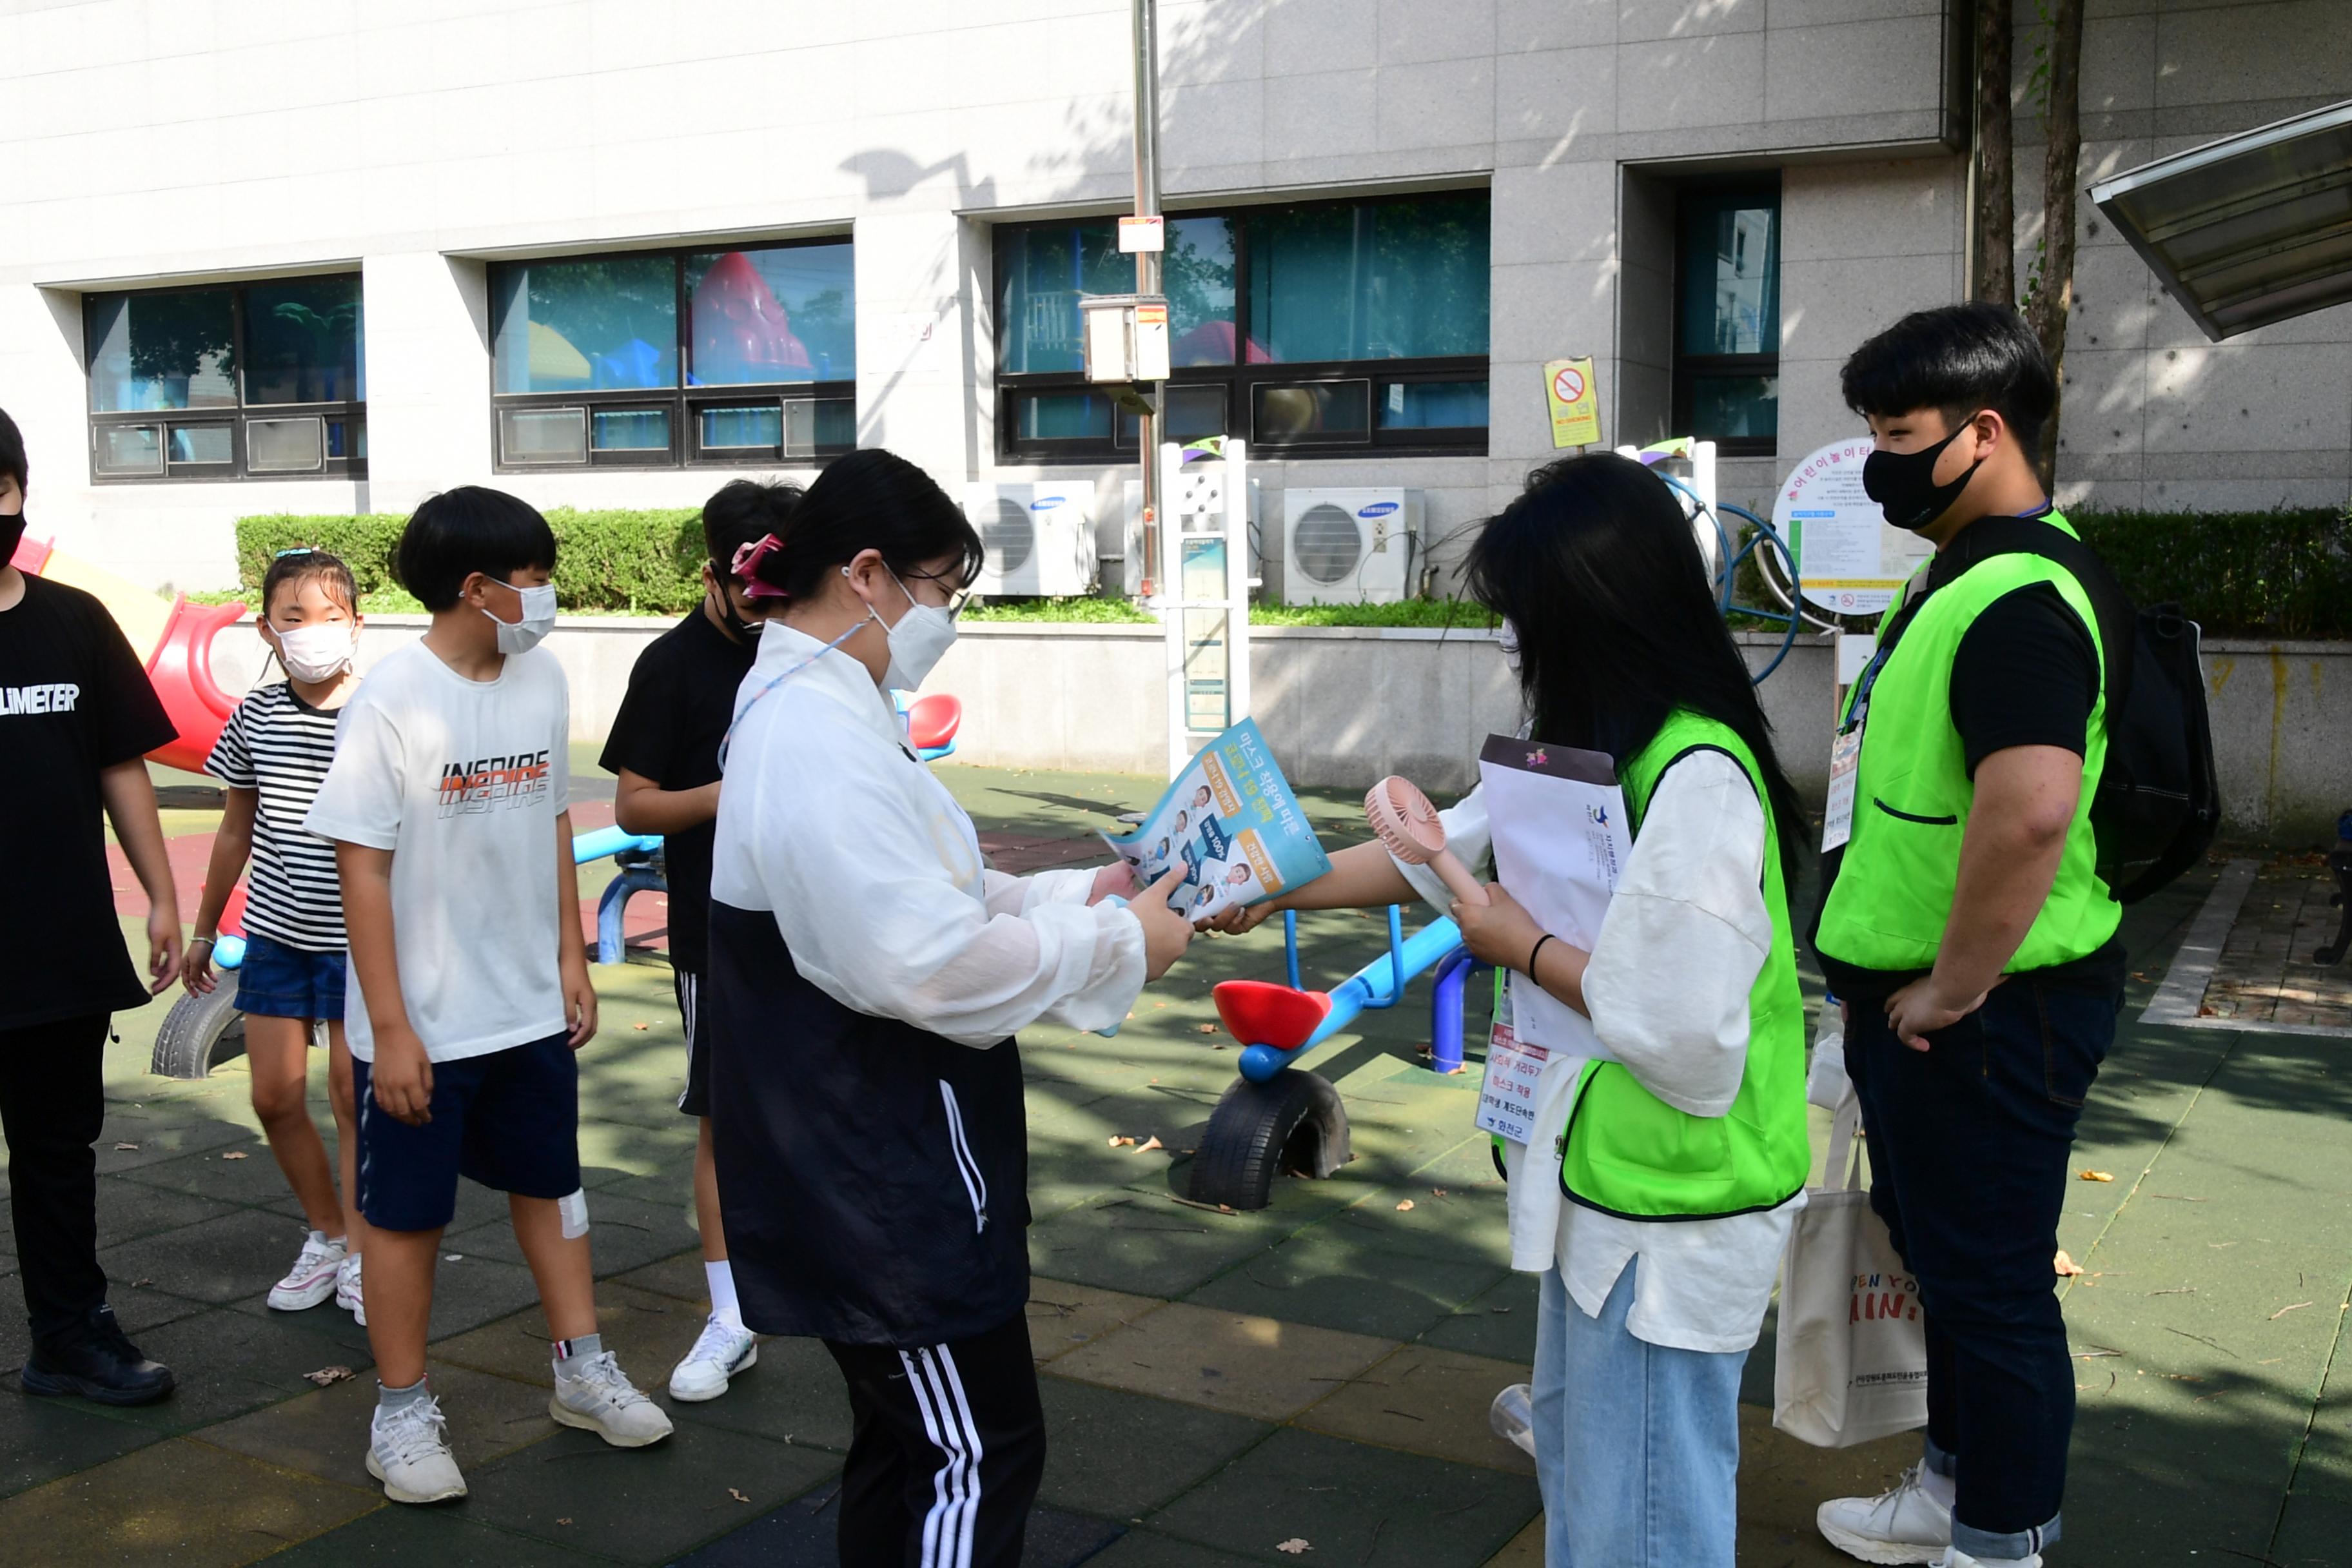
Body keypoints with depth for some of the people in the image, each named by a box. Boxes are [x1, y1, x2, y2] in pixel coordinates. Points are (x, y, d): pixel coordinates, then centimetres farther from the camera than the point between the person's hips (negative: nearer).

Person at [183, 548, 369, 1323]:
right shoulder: (254, 718, 0)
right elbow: (236, 831, 12)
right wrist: (204, 930, 17)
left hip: (357, 937, -4)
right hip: (275, 932, 4)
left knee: (352, 1093, 3)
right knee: (275, 1094, 7)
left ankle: (360, 1253, 17)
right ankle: (325, 1236, 26)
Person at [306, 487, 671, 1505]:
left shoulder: (542, 678, 0)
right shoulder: (394, 701, -18)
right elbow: (361, 868, -16)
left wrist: (571, 961, 10)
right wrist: (389, 1029, -16)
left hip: (531, 1009, 6)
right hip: (425, 1024, -6)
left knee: (550, 1184, 18)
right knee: (407, 1217, 8)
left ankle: (581, 1370, 34)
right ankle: (401, 1413, 24)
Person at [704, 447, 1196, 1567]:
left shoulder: (806, 711, 11)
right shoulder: (820, 741, -23)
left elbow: (901, 898, 18)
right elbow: (925, 960, -28)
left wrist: (1072, 893, 6)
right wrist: (1117, 944, -17)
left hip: (864, 1165, 11)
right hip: (883, 1172, -11)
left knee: (908, 1441, 20)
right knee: (982, 1455, -1)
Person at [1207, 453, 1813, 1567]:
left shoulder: (1697, 781, -25)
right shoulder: (1588, 749, 6)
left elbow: (1688, 1039, -29)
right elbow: (1439, 851, 16)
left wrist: (1524, 947, -16)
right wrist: (1276, 891, 12)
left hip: (1671, 1211, -10)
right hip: (1600, 1182, 10)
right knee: (1574, 1463, 26)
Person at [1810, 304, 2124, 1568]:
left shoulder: (2017, 603, -24)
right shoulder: (1963, 576, 11)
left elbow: (2031, 806, -39)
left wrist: (1954, 986, -27)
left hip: (1984, 1016, -11)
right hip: (1919, 999, 11)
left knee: (1989, 1278, 5)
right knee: (1939, 1248, 23)